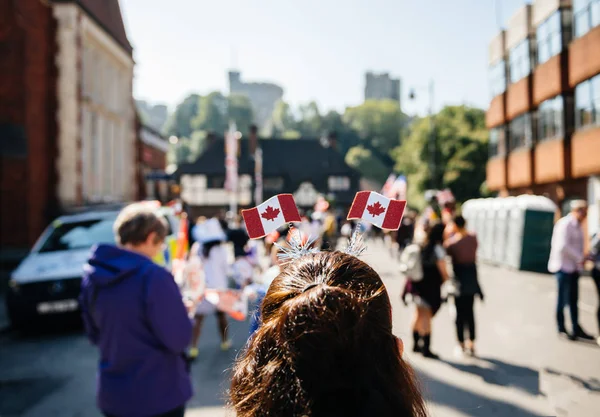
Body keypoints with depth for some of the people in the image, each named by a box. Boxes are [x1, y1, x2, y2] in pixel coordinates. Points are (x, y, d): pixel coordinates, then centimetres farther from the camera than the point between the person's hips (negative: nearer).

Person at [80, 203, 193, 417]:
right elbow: (178, 339, -19)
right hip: (158, 395, -6)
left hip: (112, 394, 6)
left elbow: (95, 335, 12)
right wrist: (184, 311, -1)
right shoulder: (153, 276, -23)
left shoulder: (92, 275, 0)